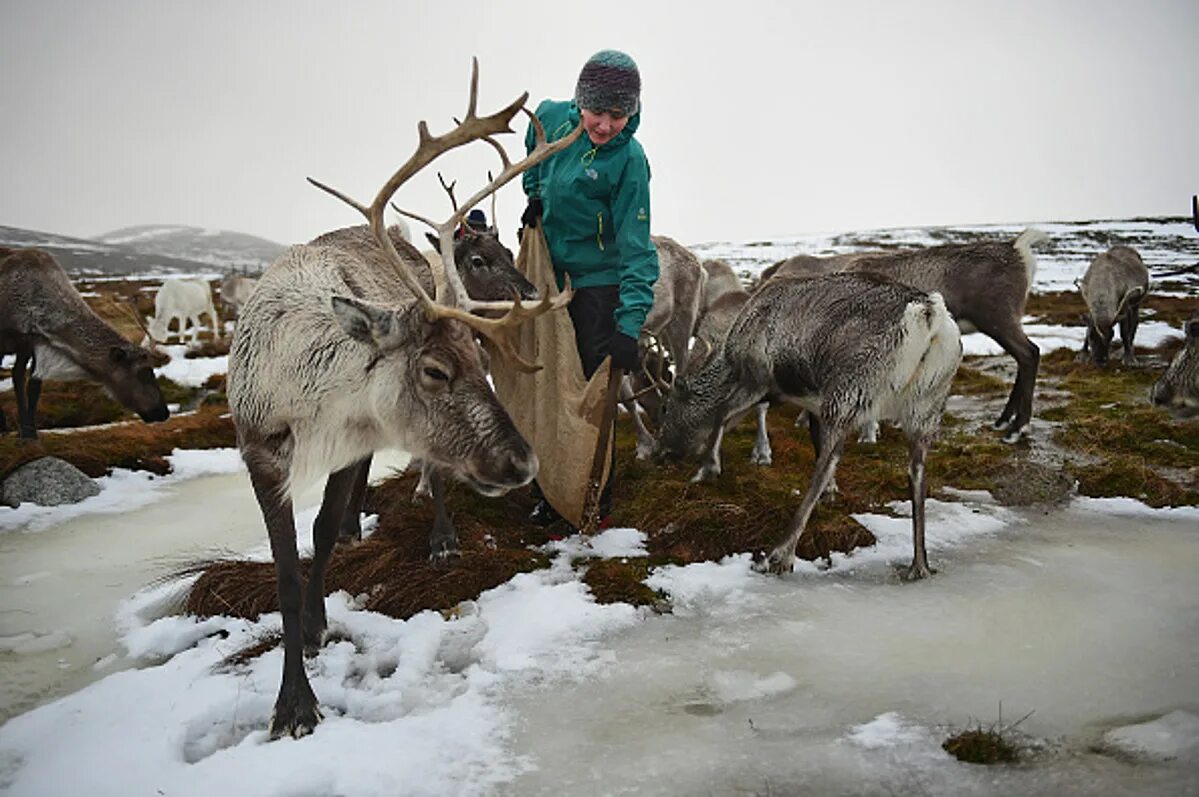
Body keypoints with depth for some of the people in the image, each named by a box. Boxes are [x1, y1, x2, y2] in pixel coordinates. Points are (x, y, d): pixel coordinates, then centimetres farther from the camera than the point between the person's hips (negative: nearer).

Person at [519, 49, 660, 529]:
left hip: (599, 283, -5)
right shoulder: (553, 118, -6)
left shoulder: (629, 161, -20)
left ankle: (594, 499, 15)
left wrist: (629, 325, -30)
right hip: (550, 274, 6)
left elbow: (636, 248, -22)